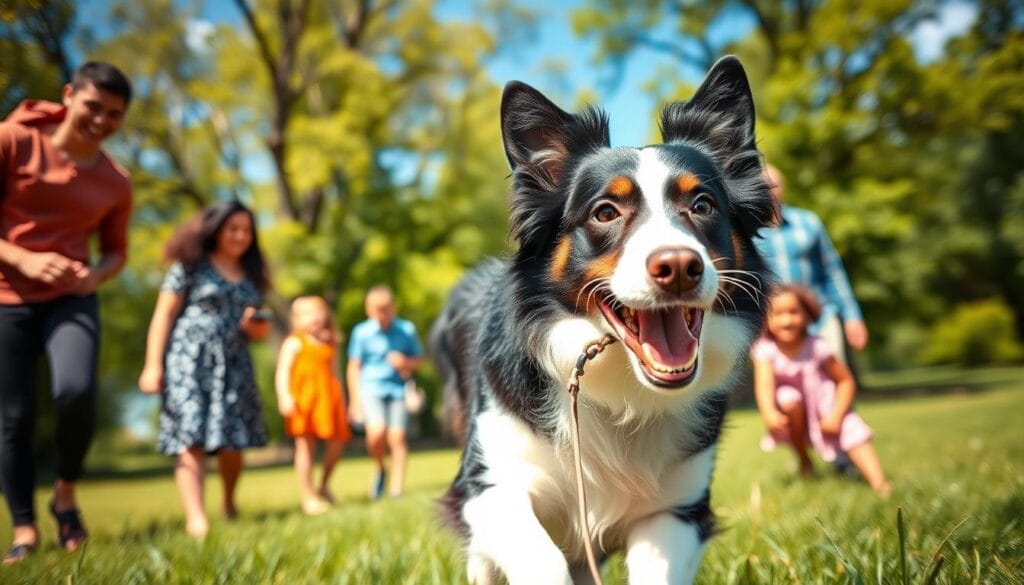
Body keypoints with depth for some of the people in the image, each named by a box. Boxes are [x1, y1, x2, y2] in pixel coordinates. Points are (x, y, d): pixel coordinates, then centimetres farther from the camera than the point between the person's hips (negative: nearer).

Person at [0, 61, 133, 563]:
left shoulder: (116, 182, 4)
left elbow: (117, 249, 15)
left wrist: (95, 275, -7)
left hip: (71, 299, 1)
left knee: (76, 391, -23)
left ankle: (66, 493, 4)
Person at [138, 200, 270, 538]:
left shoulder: (251, 276, 18)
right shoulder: (190, 267, 5)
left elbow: (259, 331, 24)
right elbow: (163, 316, 0)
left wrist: (255, 327, -1)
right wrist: (153, 365, -9)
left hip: (233, 366, 4)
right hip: (189, 362, -4)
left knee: (233, 441, -1)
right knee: (192, 440, -11)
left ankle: (230, 503, 23)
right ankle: (195, 518, -13)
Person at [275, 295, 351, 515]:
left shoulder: (330, 345, 18)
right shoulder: (294, 343, 3)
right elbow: (282, 371, -5)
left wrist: (342, 403, 21)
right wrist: (284, 396, -19)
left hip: (328, 399, 5)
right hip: (303, 398, -5)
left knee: (337, 441, 0)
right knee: (305, 445, -3)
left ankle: (323, 486, 22)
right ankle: (308, 497, 6)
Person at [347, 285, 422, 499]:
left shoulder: (407, 329, 2)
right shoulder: (362, 332, -2)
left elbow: (419, 359, 13)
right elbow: (354, 367, 3)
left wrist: (406, 362, -10)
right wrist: (355, 401, 1)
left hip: (398, 389, 1)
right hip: (371, 388, -1)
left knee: (397, 437, -5)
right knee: (377, 432, -21)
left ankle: (396, 489, 6)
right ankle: (380, 470, 8)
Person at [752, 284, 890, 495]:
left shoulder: (816, 347, -16)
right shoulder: (765, 349, -17)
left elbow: (846, 381, -9)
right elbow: (764, 384, -32)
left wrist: (835, 415, -22)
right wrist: (769, 413, -52)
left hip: (826, 410, 0)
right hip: (795, 419, 0)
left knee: (853, 431, -24)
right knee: (788, 399, -30)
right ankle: (804, 461, -8)